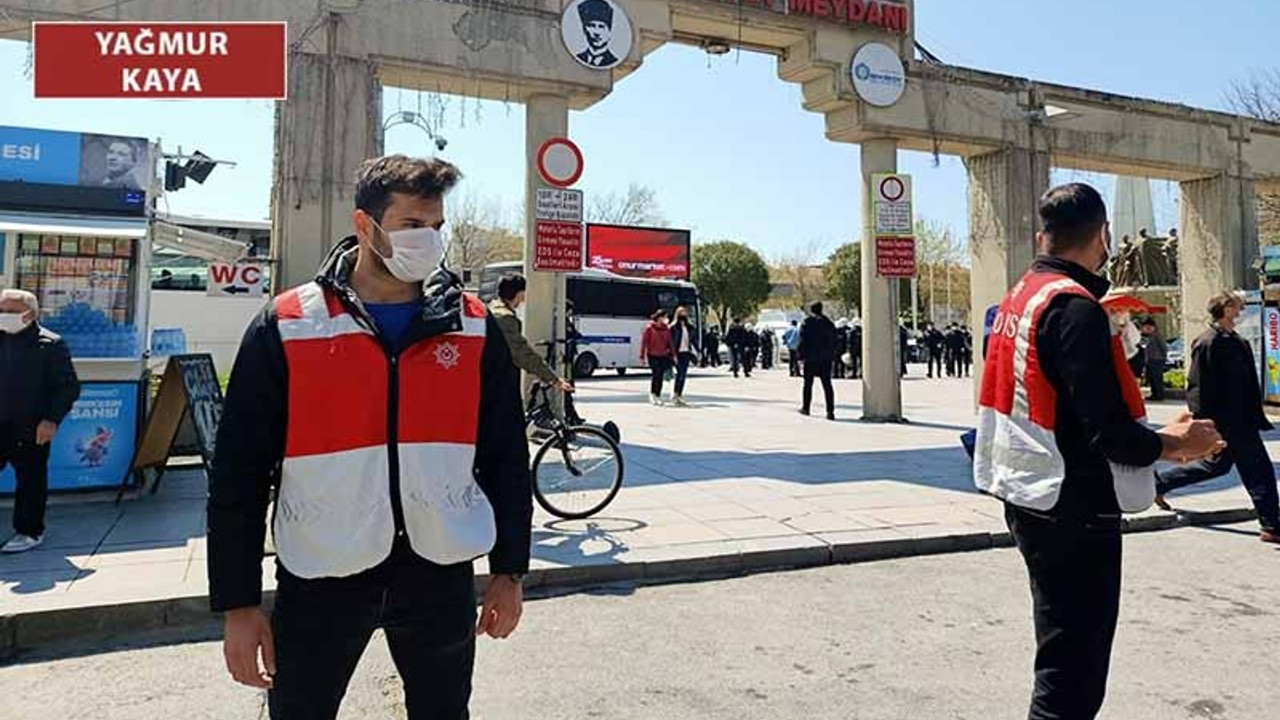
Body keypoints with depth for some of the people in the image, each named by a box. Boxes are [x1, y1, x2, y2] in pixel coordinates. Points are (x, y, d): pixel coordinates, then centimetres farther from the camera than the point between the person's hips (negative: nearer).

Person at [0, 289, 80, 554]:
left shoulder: (50, 345, -8)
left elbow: (69, 387, -9)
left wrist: (52, 420, -16)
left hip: (31, 428, -5)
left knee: (30, 480, 4)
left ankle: (30, 532, 17)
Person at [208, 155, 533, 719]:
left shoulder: (474, 328, -1)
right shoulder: (285, 329, -7)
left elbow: (506, 457, 3)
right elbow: (239, 472, -4)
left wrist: (508, 570, 4)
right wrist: (238, 603, -4)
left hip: (442, 576, 2)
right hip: (321, 580, -1)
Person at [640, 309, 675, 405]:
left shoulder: (666, 328, 7)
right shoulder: (649, 328, -6)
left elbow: (670, 342, 11)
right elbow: (644, 341, -5)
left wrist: (673, 354, 7)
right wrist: (642, 356, -6)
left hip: (663, 356, 4)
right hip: (653, 355, -4)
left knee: (661, 376, 4)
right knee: (656, 375, -9)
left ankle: (658, 396, 13)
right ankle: (652, 394, 8)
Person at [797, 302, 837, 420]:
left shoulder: (807, 323, -4)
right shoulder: (829, 324, 9)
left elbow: (803, 341, -7)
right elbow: (834, 342, 11)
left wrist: (801, 356, -3)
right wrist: (832, 356, 15)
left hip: (811, 358, -3)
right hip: (826, 358, 3)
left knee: (808, 384, 10)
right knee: (827, 384, -1)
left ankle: (805, 408, 19)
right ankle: (830, 411, -8)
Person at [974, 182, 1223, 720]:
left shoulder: (1017, 299, 9)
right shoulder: (1076, 307, -18)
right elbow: (1108, 429, -22)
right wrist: (1173, 444, -6)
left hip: (1028, 497, 9)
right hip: (1076, 510, -9)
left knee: (1064, 647, 23)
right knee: (1074, 662, 0)